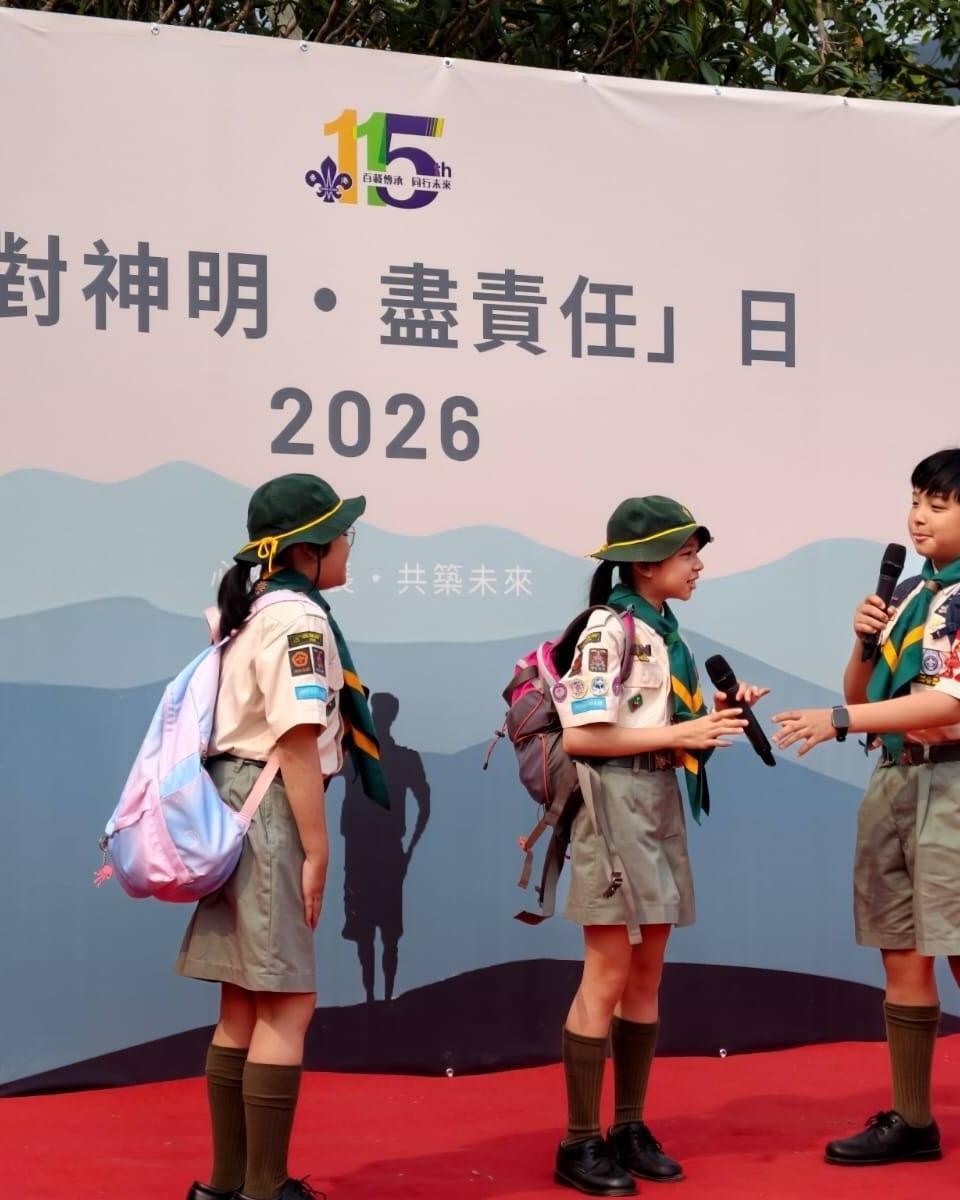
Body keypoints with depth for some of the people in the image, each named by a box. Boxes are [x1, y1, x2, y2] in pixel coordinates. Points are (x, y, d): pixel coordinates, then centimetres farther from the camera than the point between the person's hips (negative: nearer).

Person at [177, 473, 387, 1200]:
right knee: (288, 1007, -6)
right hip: (269, 816, -10)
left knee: (246, 1006, 12)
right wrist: (316, 849, -18)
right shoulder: (299, 620, -14)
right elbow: (298, 742, -20)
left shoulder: (252, 614, 16)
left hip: (236, 809, 10)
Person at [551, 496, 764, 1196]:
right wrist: (681, 734, -19)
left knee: (646, 979, 11)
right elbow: (580, 736, -20)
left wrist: (719, 715, 0)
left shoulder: (664, 631, 12)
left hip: (662, 803, 8)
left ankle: (630, 1130, 20)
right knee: (608, 980, -4)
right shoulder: (608, 630, -13)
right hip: (618, 803, -8)